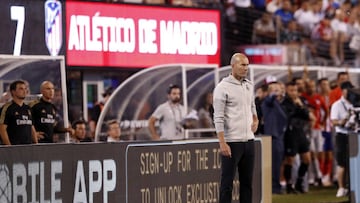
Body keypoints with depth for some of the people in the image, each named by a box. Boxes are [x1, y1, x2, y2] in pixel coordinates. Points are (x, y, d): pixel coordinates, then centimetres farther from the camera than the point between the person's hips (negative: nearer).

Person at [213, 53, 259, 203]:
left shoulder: (249, 85, 11)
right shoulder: (223, 87, -10)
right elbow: (218, 118, -14)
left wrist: (255, 119, 8)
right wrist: (222, 143, -20)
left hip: (249, 140, 7)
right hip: (231, 142, -7)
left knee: (247, 181, 10)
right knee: (227, 182, -3)